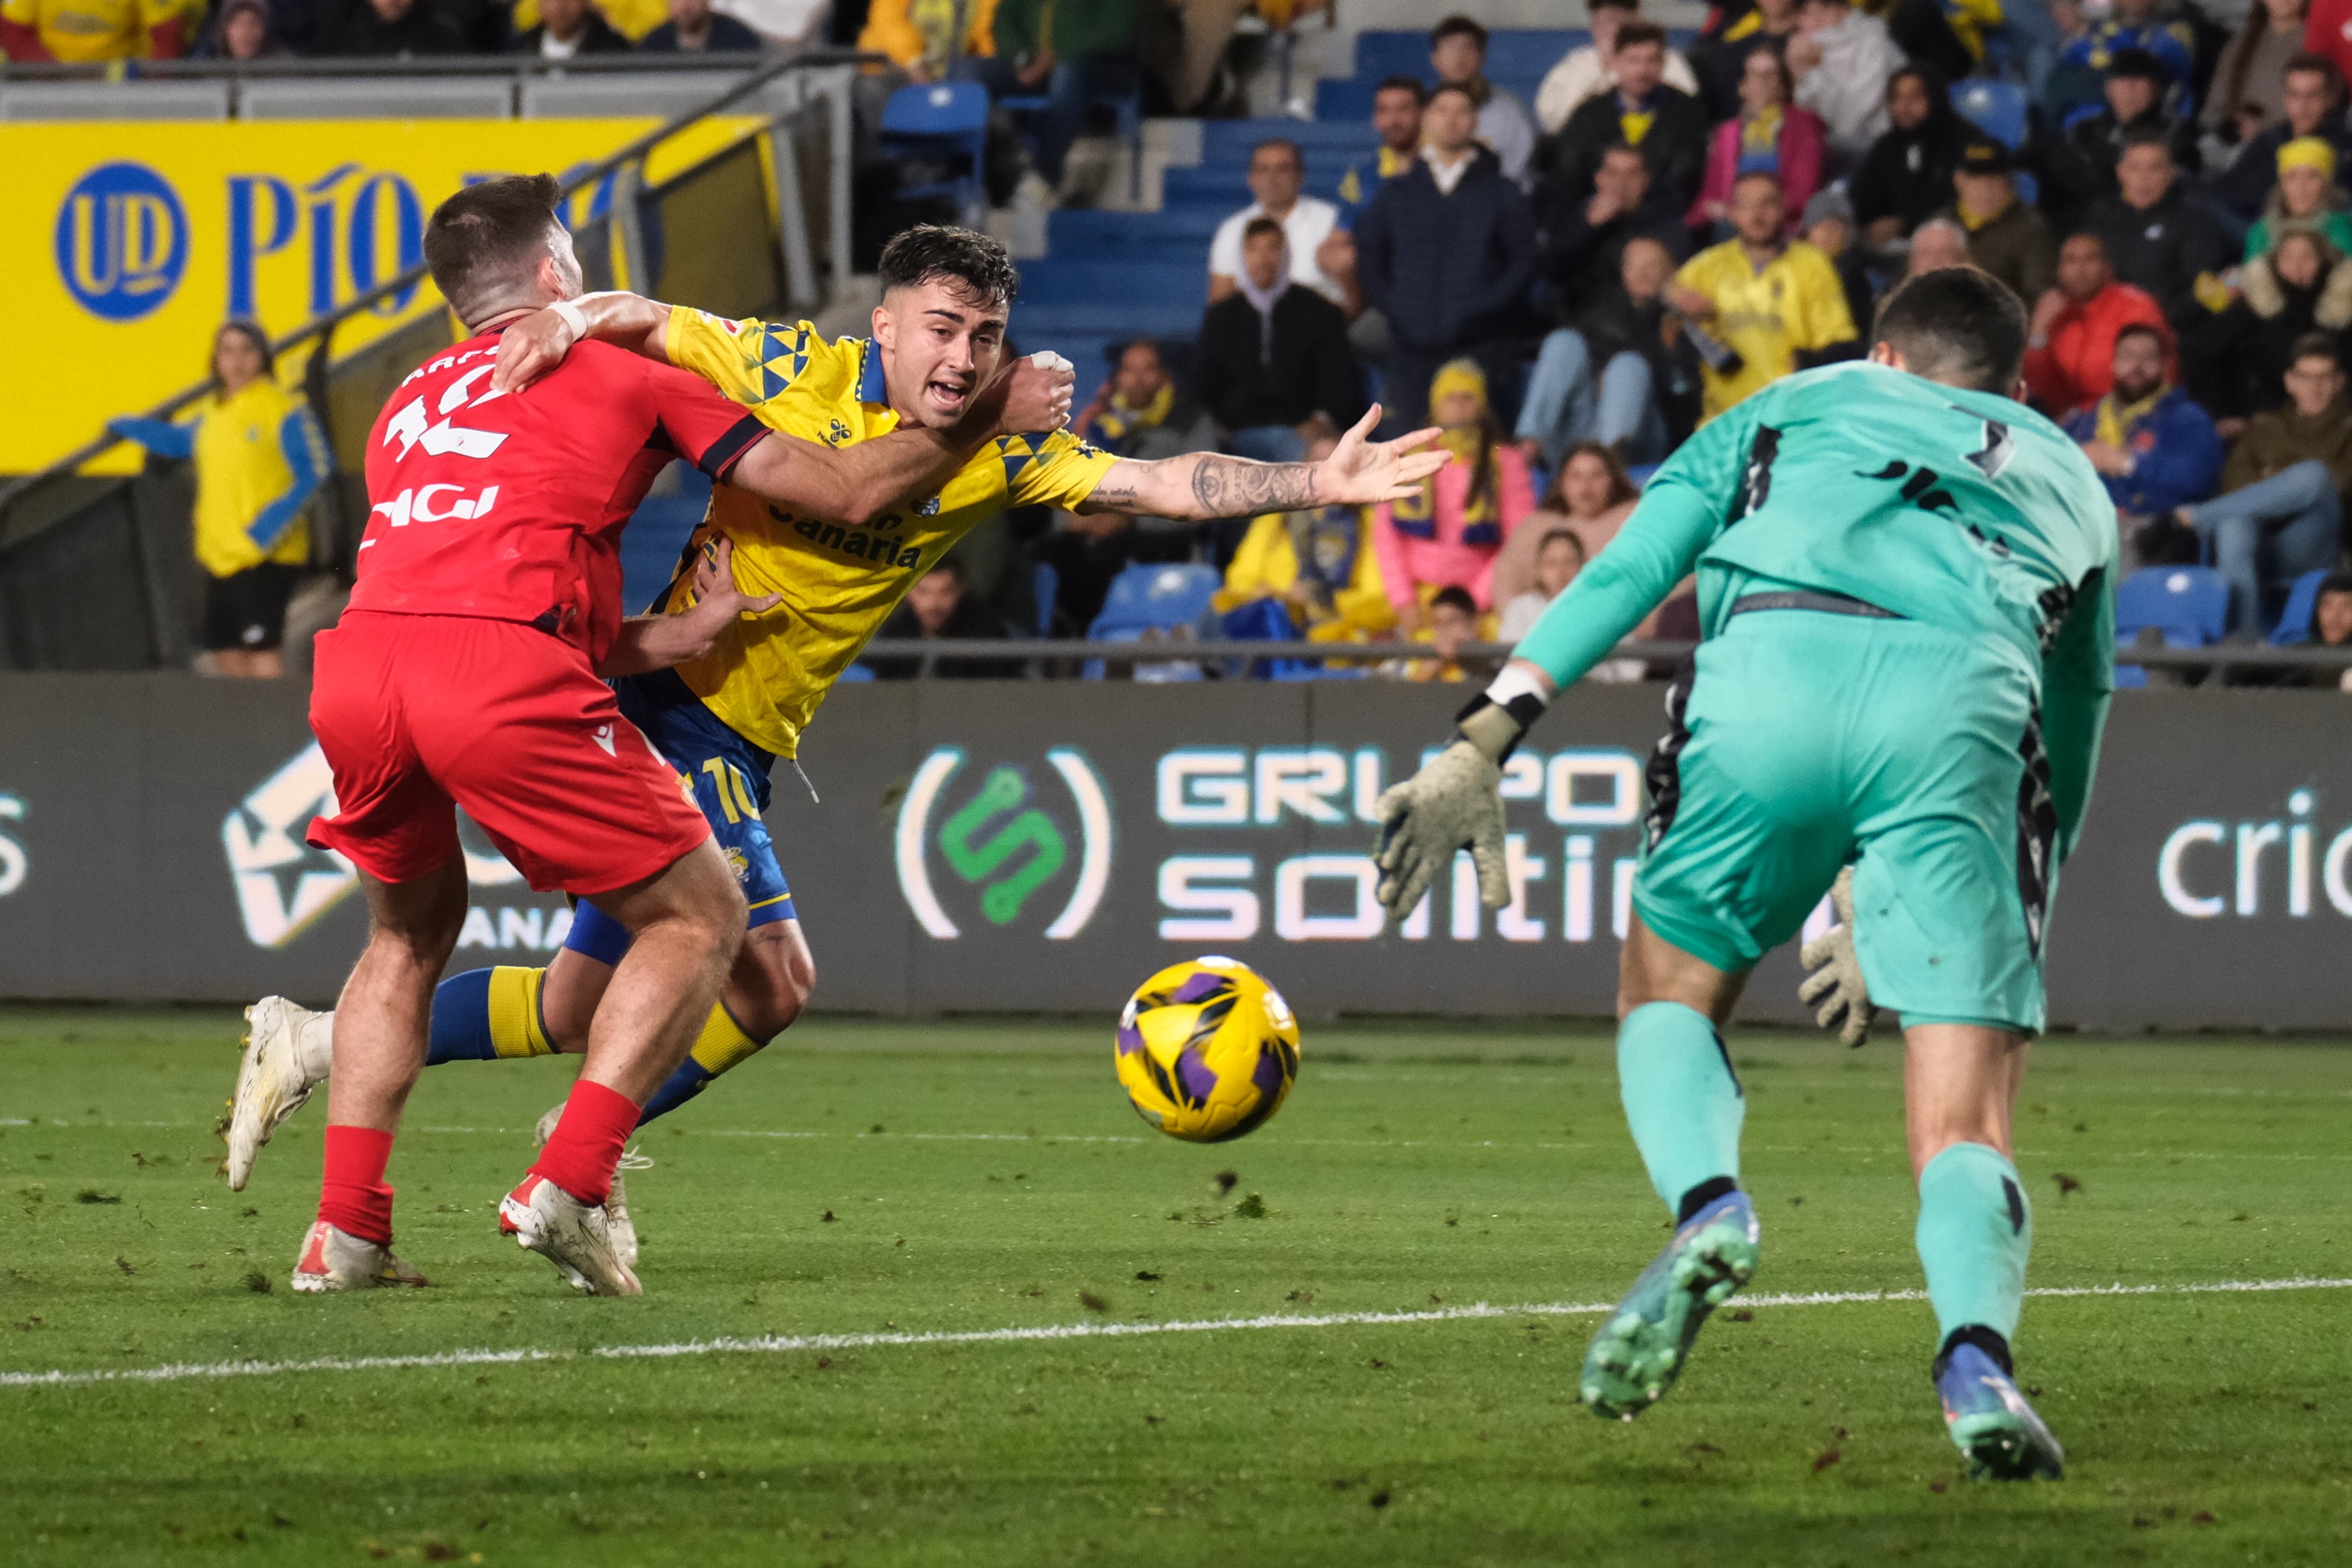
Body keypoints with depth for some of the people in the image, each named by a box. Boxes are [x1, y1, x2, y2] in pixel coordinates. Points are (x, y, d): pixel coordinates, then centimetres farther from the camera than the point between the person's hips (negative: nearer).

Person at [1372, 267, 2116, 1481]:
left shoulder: (1800, 405, 35)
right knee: (1964, 1132, 1)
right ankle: (1976, 1355, -29)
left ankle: (1706, 1206, -9)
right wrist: (1886, 914, 53)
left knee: (1668, 998, 22)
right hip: (1964, 695, 0)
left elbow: (1625, 571, 21)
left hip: (1770, 665, 0)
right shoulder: (2068, 481, 40)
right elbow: (2076, 716, 45)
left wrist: (1486, 743, 13)